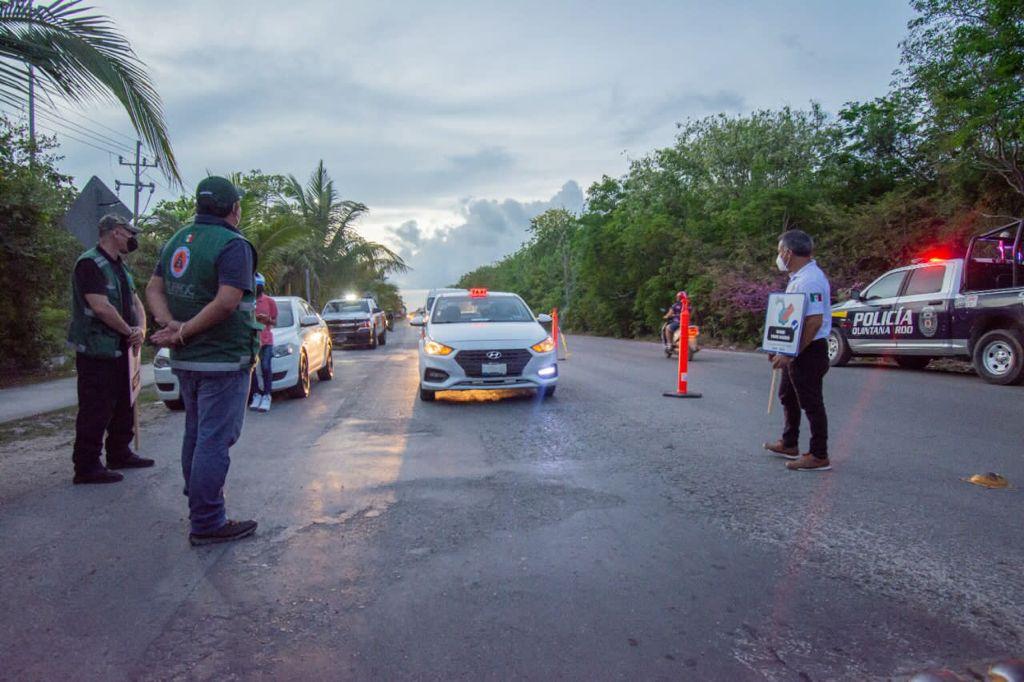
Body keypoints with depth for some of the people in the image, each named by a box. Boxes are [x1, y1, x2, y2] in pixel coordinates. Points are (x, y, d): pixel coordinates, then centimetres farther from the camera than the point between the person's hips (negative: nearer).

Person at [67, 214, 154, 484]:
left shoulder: (119, 267, 16)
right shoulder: (90, 263, -14)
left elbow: (135, 302, 13)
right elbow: (101, 307, -24)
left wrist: (141, 328, -6)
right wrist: (130, 331, -13)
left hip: (121, 350, 10)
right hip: (97, 352, -10)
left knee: (124, 406, 17)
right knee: (95, 411, -4)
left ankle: (119, 454, 30)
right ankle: (86, 466, 4)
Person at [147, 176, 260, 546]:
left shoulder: (178, 240, 11)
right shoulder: (233, 245, -15)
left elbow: (153, 288, 9)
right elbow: (227, 301, -26)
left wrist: (170, 325, -6)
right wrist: (184, 332, -18)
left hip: (186, 360, 9)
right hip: (223, 360, -8)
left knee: (196, 433, 19)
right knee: (215, 439, -4)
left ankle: (199, 504, 34)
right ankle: (207, 523, 1)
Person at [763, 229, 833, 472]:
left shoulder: (810, 280, -21)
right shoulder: (798, 277, 13)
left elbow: (815, 322, -28)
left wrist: (790, 354, -26)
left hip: (808, 352, -11)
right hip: (796, 351, 11)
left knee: (811, 404, -2)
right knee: (788, 396, 21)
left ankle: (819, 456, 8)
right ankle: (789, 444, 35)